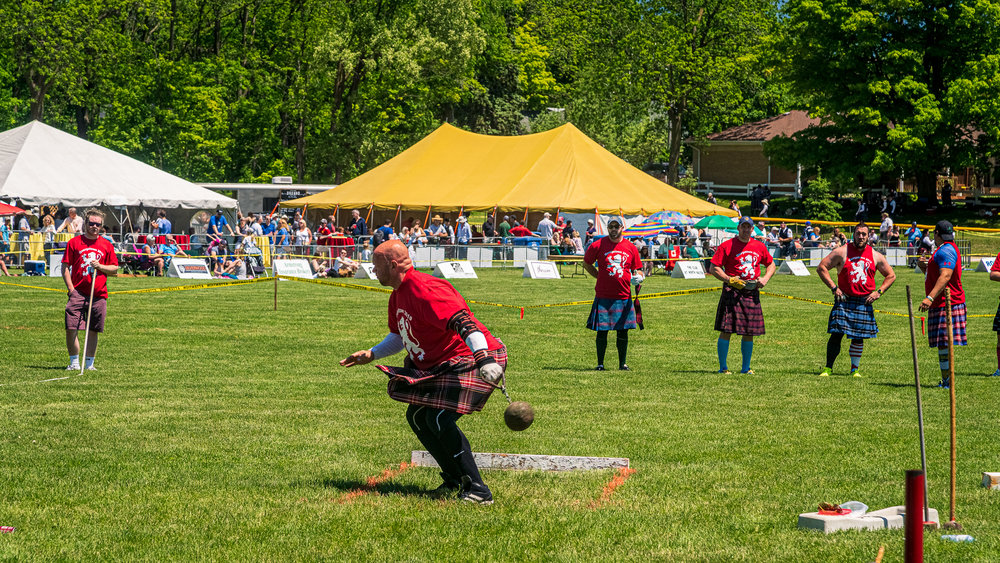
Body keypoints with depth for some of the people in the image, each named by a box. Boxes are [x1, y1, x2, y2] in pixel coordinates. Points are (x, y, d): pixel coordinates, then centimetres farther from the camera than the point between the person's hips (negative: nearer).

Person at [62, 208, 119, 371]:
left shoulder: (106, 246, 9)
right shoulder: (74, 242, 4)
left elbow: (115, 269, 11)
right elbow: (65, 267, 4)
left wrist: (100, 266, -7)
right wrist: (70, 288, -7)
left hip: (99, 294, 2)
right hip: (78, 292, -2)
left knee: (93, 331, 6)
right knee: (71, 328, -11)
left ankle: (89, 363, 16)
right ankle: (74, 362, 0)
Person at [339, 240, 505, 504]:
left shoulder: (425, 290, -23)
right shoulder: (398, 296, 12)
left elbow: (463, 321, -36)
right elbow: (400, 336, 32)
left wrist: (483, 357, -47)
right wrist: (371, 354, 24)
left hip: (470, 360, -11)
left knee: (439, 419, -23)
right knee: (417, 417, 12)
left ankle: (478, 490, -22)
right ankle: (455, 481, 21)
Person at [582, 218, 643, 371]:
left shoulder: (630, 247, 6)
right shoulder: (598, 245, -1)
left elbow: (637, 269, 15)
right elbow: (586, 264, 11)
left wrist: (638, 276, -7)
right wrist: (600, 276, 2)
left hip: (623, 296, 2)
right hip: (603, 296, -2)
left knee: (623, 331, 4)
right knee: (602, 331, 1)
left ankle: (623, 363, 15)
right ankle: (600, 363, 10)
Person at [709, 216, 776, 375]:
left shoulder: (759, 247, 13)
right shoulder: (727, 246, -1)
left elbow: (771, 264, 25)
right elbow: (714, 268, -3)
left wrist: (765, 278, 5)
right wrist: (730, 280, -15)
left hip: (752, 291, 4)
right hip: (732, 291, -4)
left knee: (749, 332, 7)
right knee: (726, 330, -7)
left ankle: (746, 367, 17)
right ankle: (723, 367, 0)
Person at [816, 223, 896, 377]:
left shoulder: (876, 256, 7)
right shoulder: (842, 252, -1)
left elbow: (891, 276, 17)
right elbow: (821, 267, 1)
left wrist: (879, 292, 4)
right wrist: (834, 287, -6)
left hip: (864, 302, 2)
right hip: (844, 300, -2)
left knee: (858, 338, 4)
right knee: (836, 334, -9)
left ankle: (855, 369, 16)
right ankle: (828, 368, 0)